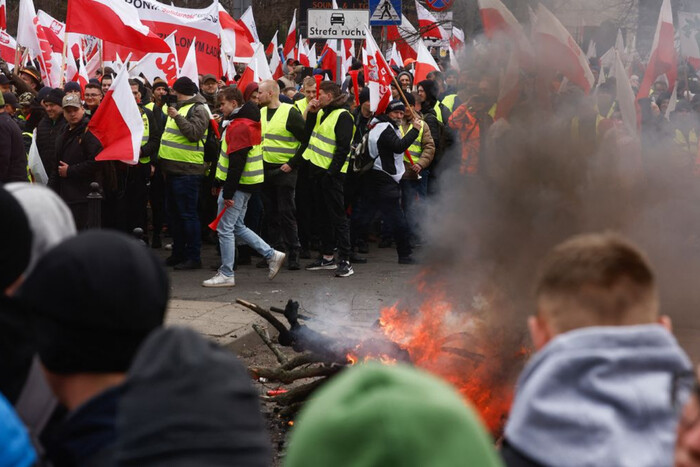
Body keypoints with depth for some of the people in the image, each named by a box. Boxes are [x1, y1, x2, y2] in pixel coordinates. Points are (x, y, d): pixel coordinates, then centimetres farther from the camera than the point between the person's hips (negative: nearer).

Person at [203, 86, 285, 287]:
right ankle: (272, 255, 17)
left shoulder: (239, 126, -18)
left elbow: (236, 163, -23)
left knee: (225, 229, -2)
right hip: (246, 183, 10)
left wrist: (228, 193, -21)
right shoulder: (248, 122, 15)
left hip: (238, 184, -10)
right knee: (237, 226, 18)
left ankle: (226, 275, 4)